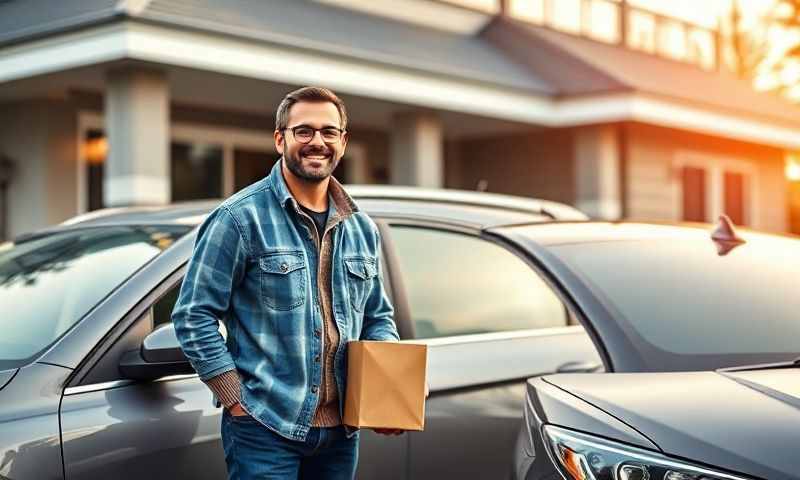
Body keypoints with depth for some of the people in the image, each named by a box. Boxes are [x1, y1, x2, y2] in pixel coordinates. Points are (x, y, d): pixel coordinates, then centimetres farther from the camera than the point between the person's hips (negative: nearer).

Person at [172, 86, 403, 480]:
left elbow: (378, 316, 20)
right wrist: (236, 399, -12)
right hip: (266, 430, -6)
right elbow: (193, 315, -8)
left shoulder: (361, 228, 11)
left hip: (341, 431, 6)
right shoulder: (241, 218, -8)